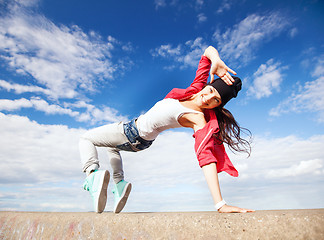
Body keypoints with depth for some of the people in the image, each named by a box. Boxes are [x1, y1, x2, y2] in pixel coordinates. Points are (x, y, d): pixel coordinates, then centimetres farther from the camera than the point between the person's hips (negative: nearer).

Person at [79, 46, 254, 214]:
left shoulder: (199, 120, -32)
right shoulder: (197, 88, -14)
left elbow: (206, 159, -40)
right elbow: (209, 49, -10)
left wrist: (220, 205, -44)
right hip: (134, 128, 8)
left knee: (86, 139, 7)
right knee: (111, 146, 35)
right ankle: (119, 182, 23)